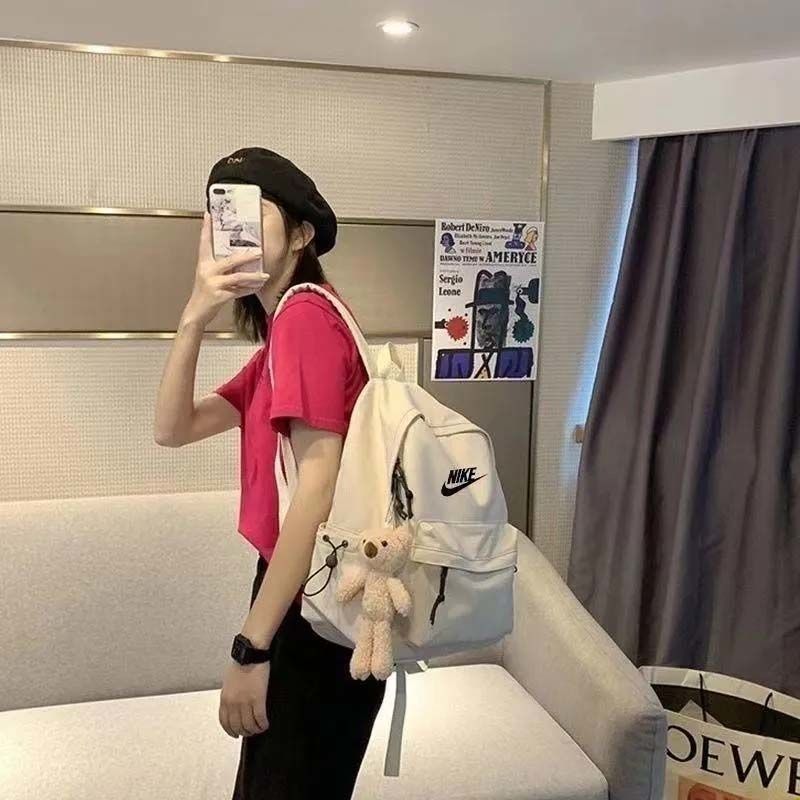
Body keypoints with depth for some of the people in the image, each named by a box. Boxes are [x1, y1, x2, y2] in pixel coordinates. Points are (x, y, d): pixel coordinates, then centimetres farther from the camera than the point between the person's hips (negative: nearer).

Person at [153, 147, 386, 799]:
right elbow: (173, 429, 8)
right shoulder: (282, 334, 13)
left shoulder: (306, 315, -17)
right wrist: (195, 316, -6)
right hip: (299, 597, 9)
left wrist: (249, 647, -23)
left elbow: (319, 490, -25)